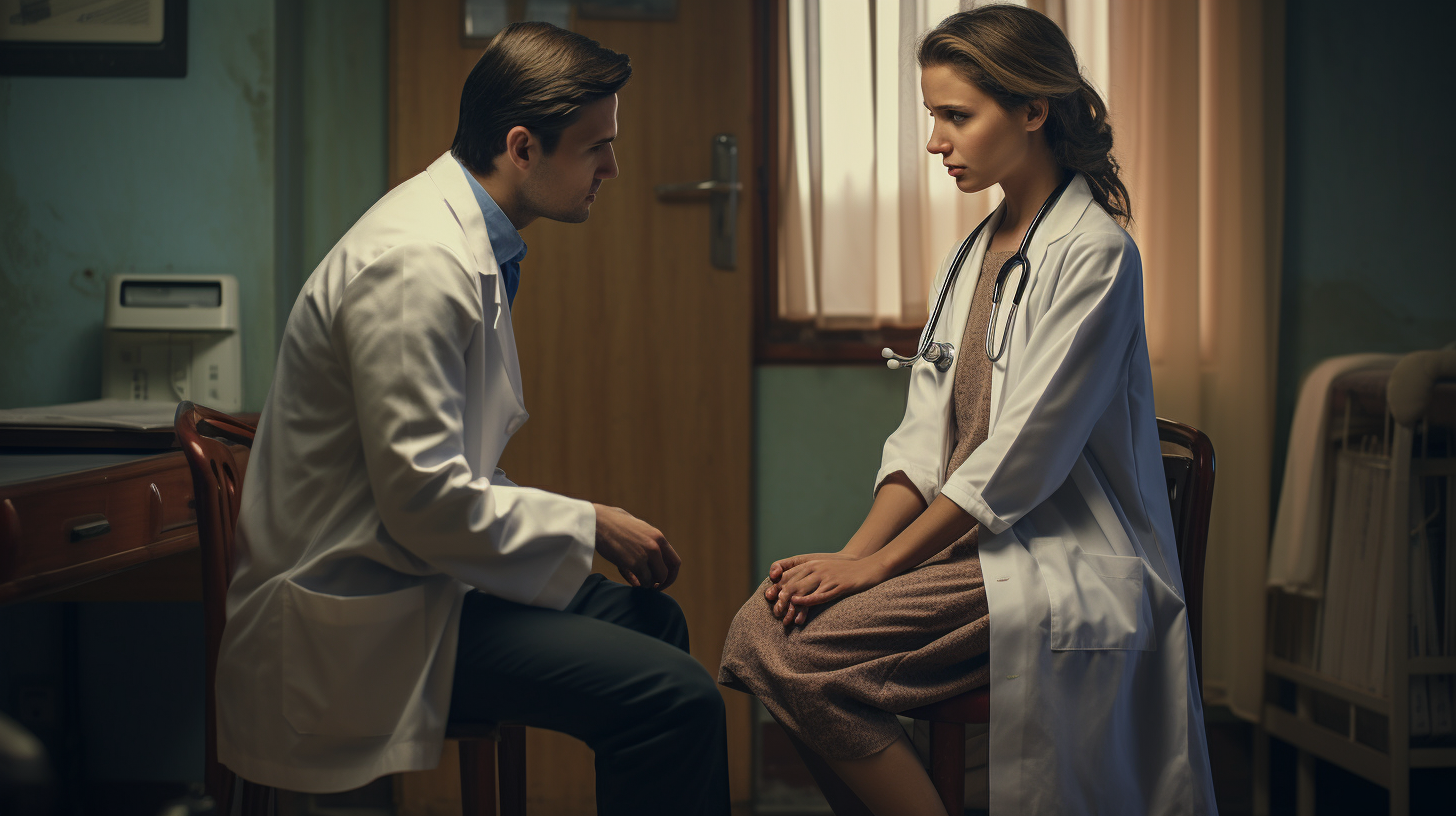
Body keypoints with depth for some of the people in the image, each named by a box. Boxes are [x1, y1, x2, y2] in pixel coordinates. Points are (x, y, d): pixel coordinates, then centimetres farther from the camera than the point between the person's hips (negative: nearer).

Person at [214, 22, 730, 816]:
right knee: (678, 699, -20)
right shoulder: (417, 261, -23)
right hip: (356, 621, -11)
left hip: (414, 569, 11)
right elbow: (425, 500, -25)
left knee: (650, 618, 20)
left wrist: (581, 528, 8)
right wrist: (591, 526, -13)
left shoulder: (468, 241, 9)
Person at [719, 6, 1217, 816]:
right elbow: (926, 435, 9)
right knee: (758, 627, -11)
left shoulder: (1093, 254, -11)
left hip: (1062, 565, -8)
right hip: (967, 537, 8)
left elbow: (1021, 456, -18)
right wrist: (855, 550, -6)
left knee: (806, 652, -23)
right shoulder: (978, 252, 15)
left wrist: (879, 563, -16)